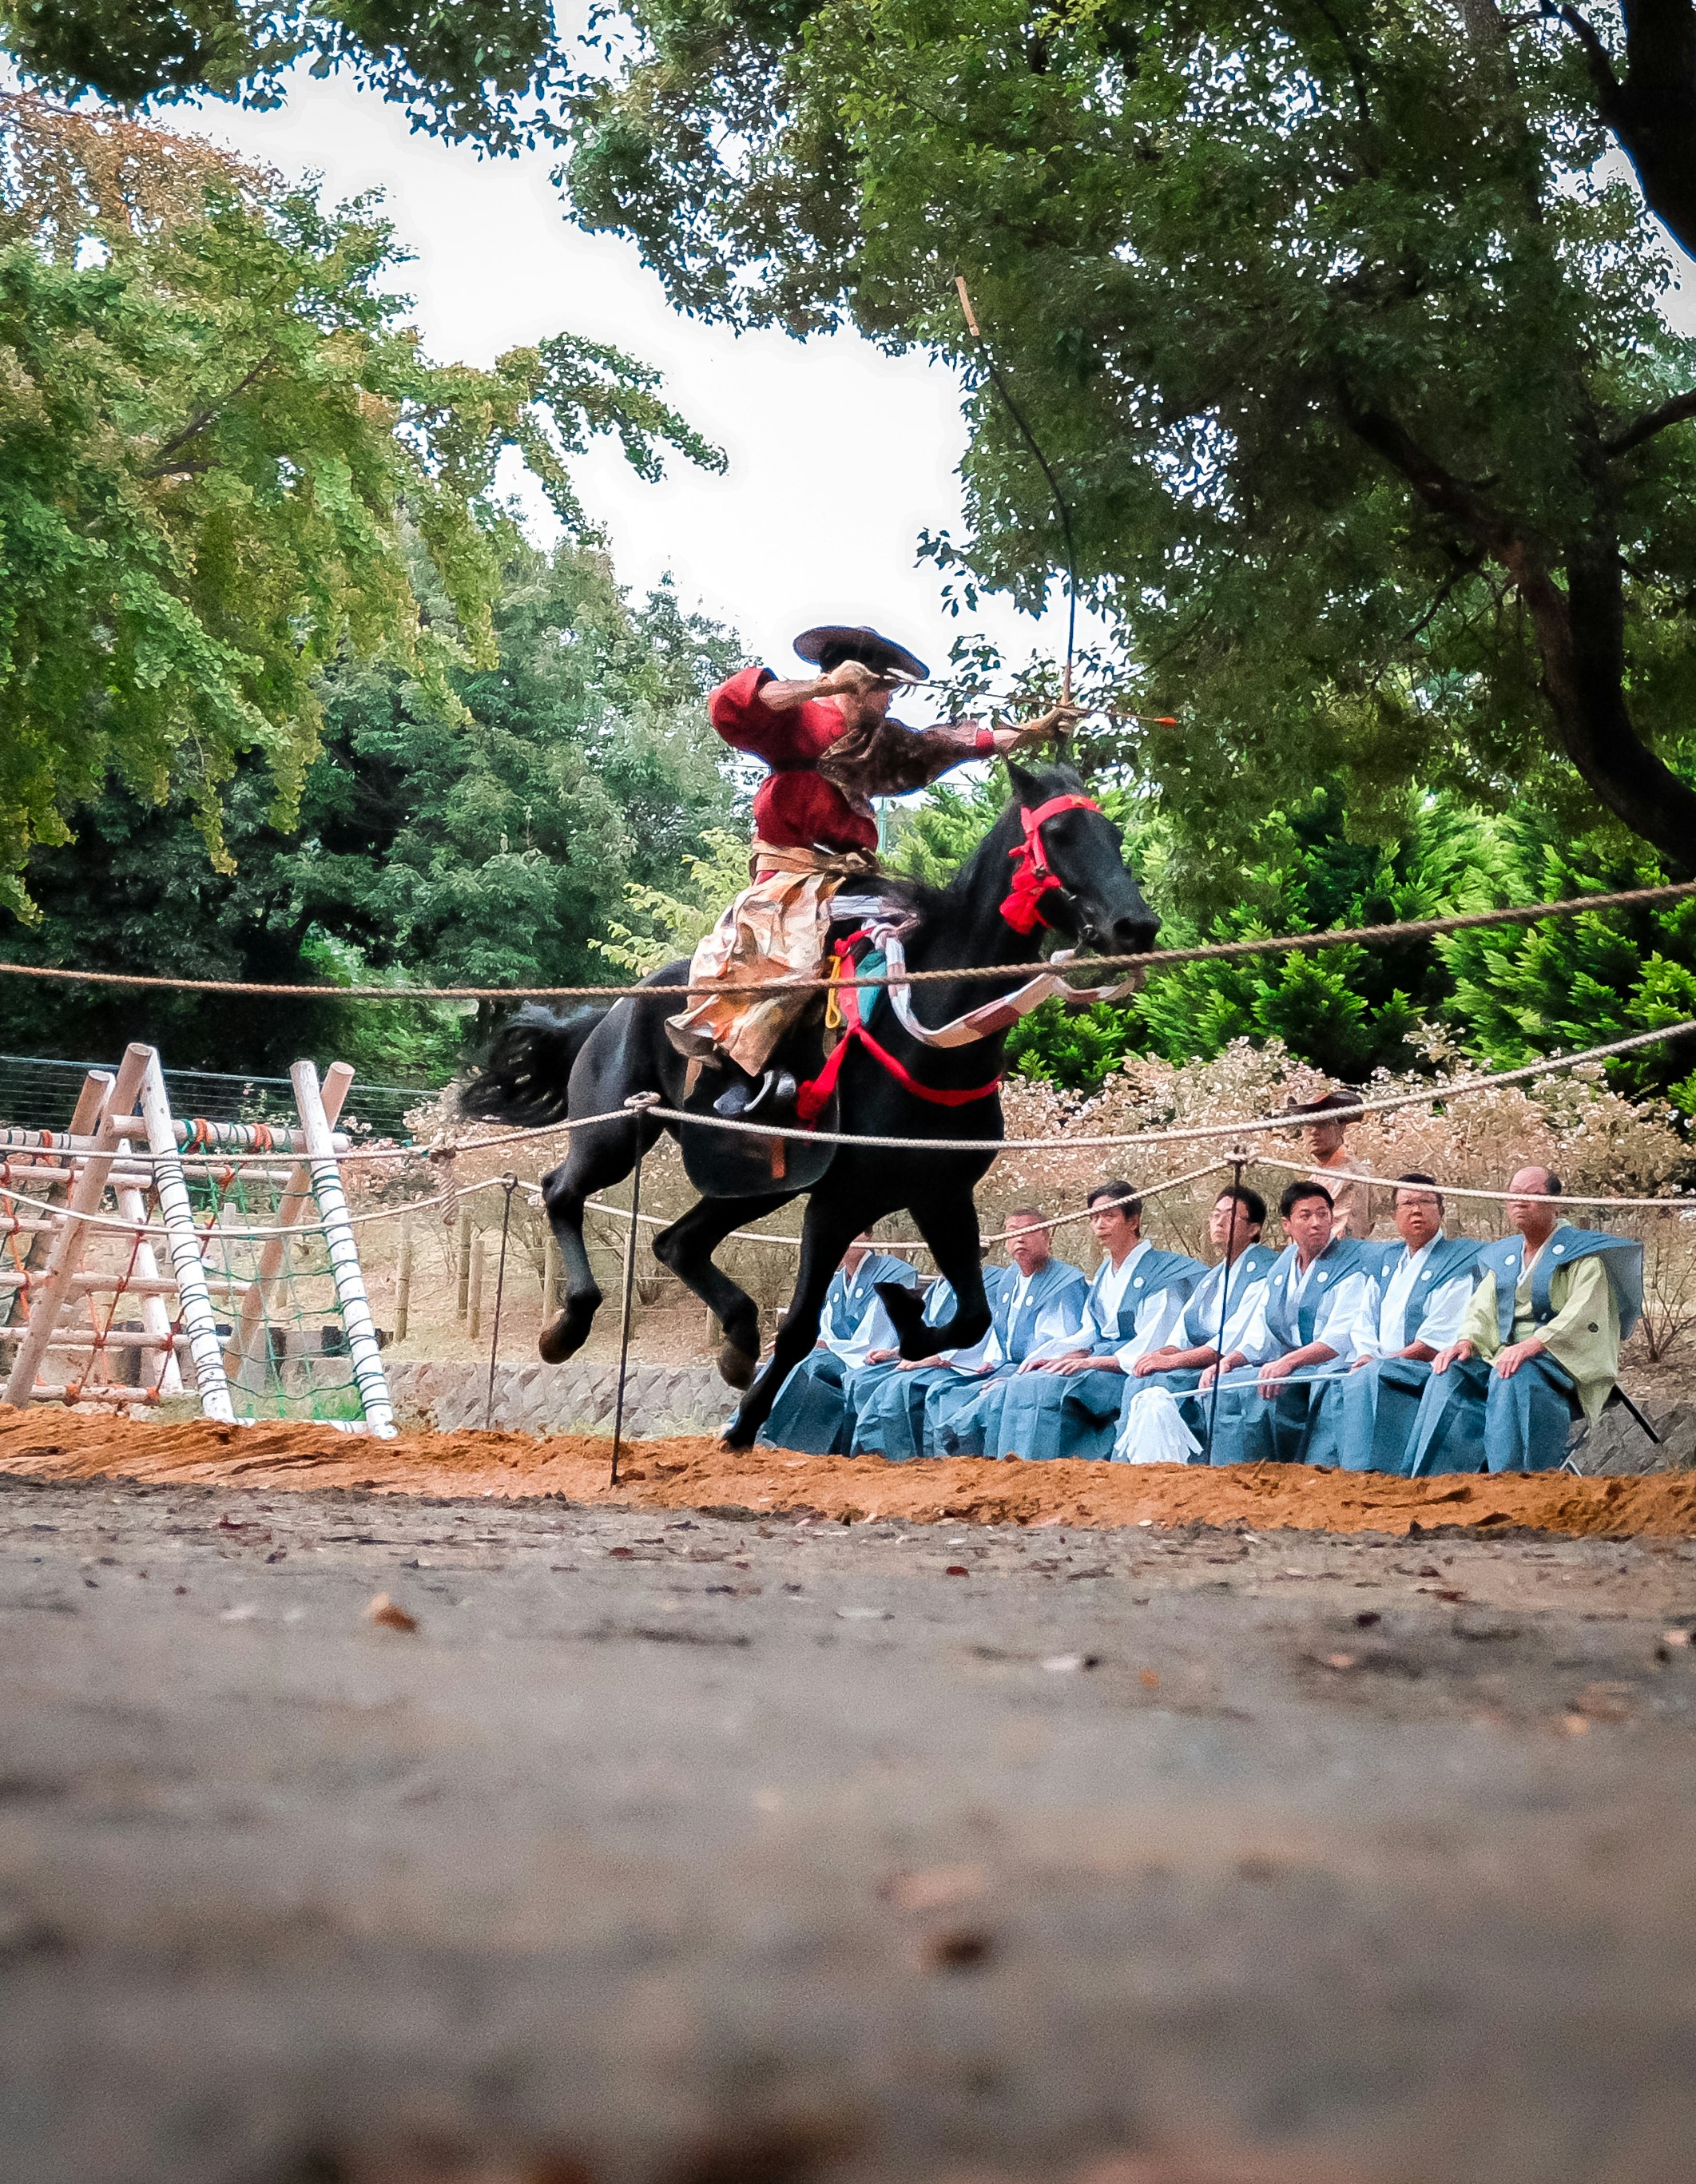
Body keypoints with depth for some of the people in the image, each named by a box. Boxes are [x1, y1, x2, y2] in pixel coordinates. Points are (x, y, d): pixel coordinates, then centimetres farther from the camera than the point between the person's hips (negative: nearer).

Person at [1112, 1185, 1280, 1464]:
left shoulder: (1265, 1270, -5)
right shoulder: (1211, 1277, 25)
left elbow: (1236, 1340, -16)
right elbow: (1181, 1336, 17)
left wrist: (1172, 1360, -19)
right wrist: (1162, 1354, -8)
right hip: (1198, 1366, 8)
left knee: (1155, 1385, -28)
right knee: (1138, 1381, -20)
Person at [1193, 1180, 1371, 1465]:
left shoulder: (1351, 1263, -3)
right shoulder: (1283, 1267, 18)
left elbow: (1342, 1338, -16)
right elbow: (1259, 1335, 17)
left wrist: (1289, 1362, -29)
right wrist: (1228, 1361, -4)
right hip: (1283, 1369, 7)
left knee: (1257, 1391, -28)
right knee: (1222, 1385, -16)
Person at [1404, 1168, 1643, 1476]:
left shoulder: (1583, 1252, 2)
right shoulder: (1502, 1257, 23)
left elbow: (1582, 1316, -13)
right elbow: (1481, 1310, 14)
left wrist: (1531, 1346, -28)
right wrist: (1466, 1341, -10)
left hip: (1562, 1363, -6)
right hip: (1500, 1355, 6)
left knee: (1512, 1378, -38)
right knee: (1450, 1376, -23)